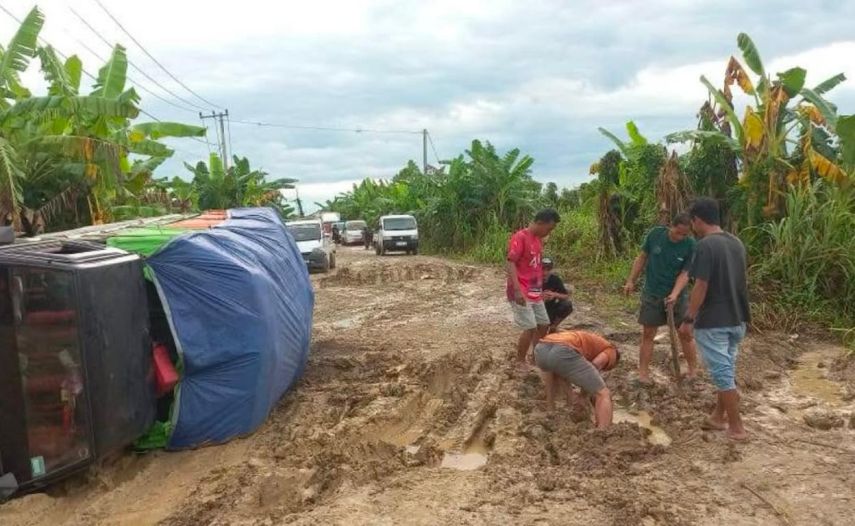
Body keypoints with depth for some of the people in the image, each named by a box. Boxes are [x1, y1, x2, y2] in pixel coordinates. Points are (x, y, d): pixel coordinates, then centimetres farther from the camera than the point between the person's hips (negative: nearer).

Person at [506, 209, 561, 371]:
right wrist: (517, 290, -28)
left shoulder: (538, 239, 11)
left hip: (535, 292, 9)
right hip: (521, 293, -9)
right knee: (530, 327, -10)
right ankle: (520, 362, 6)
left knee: (544, 324, 12)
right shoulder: (520, 237, -16)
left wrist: (541, 289, 20)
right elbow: (511, 264, -21)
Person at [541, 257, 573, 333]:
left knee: (567, 305, -23)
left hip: (550, 309, 4)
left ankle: (553, 326, -4)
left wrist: (555, 295, -26)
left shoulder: (555, 279, -9)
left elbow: (566, 296, -7)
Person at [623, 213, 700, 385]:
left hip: (677, 295, 0)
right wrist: (631, 281, 2)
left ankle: (693, 370, 24)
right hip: (652, 294, 0)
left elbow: (684, 273, -13)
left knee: (686, 334, 7)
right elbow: (642, 258, 1)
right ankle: (643, 373, 9)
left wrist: (674, 294, -27)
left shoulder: (691, 245, -14)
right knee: (648, 334, 3)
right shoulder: (655, 234, -11)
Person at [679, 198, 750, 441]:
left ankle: (737, 427, 8)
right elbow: (736, 281, 15)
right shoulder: (736, 242, 8)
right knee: (727, 370, 17)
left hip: (713, 322, -8)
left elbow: (701, 287, -20)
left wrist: (688, 319, -13)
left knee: (722, 373, 1)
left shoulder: (706, 245, -18)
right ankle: (718, 417, 29)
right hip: (737, 319, 8)